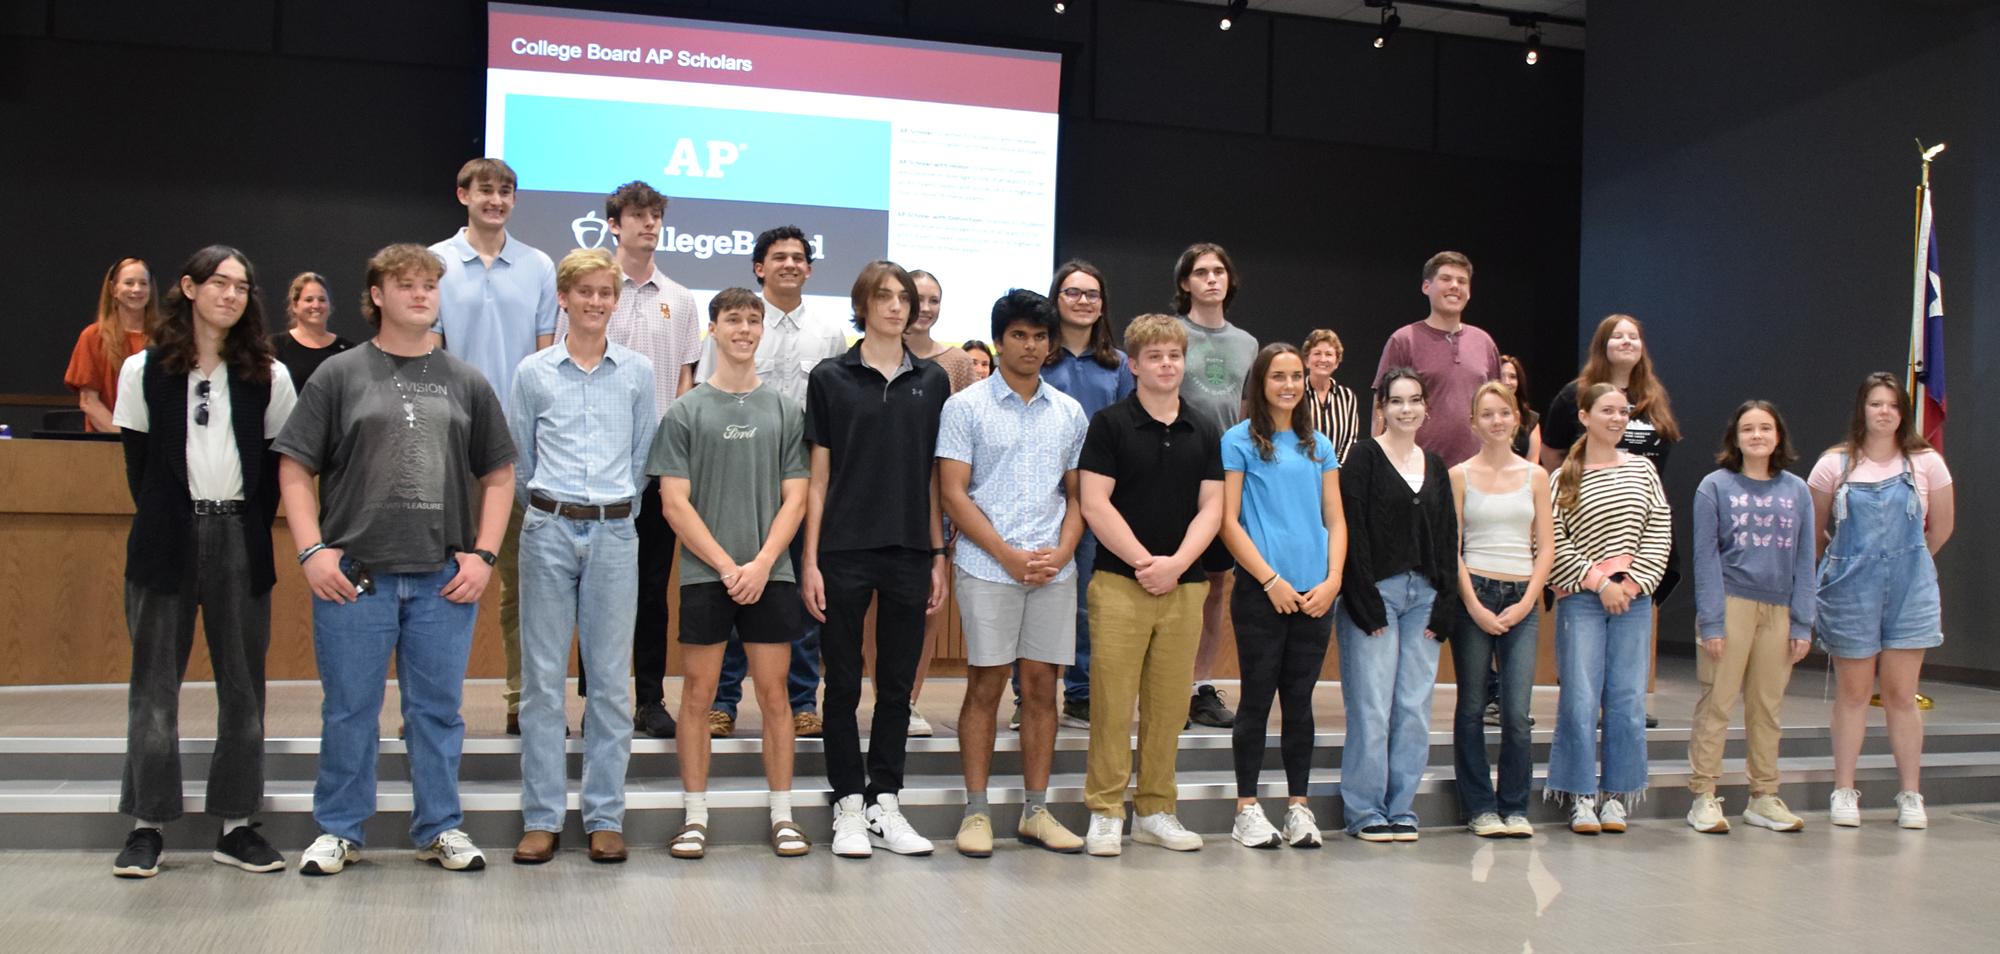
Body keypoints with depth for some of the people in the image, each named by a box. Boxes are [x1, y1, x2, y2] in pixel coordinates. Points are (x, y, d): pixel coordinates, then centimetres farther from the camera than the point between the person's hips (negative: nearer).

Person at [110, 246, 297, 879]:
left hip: (241, 538, 1)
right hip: (167, 539, -1)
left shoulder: (268, 375, 6)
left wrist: (252, 529, 2)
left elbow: (278, 461, 7)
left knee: (243, 684, 3)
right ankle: (148, 824, 11)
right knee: (154, 682, 3)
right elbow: (138, 460, 6)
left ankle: (236, 824, 11)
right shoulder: (144, 370, 4)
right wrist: (165, 526, 2)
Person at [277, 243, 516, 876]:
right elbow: (294, 469, 2)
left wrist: (483, 554, 1)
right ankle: (339, 830, 22)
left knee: (438, 709, 9)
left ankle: (441, 827, 22)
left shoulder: (467, 383, 9)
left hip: (444, 579, 2)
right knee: (349, 710, 7)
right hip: (353, 574, -1)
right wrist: (313, 550, -8)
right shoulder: (340, 376, 3)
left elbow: (498, 475, 11)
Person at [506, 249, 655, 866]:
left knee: (610, 679, 4)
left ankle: (606, 815, 12)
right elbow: (518, 458, 12)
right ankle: (542, 817, 10)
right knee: (542, 677, 3)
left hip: (614, 532, 0)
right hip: (548, 531, 0)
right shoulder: (533, 373, 4)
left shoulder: (638, 371, 5)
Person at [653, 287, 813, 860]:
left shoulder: (785, 410, 8)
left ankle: (783, 816, 13)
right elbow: (675, 502, -2)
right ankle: (695, 817, 13)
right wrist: (728, 565, -10)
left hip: (770, 574, 1)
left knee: (774, 695, 5)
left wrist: (761, 564, -9)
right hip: (705, 574, -1)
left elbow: (795, 497, 4)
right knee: (698, 695, 3)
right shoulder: (686, 412, 3)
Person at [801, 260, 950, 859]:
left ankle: (884, 803, 18)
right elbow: (818, 476, 0)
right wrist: (810, 560, -5)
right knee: (844, 683, 4)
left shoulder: (932, 382, 9)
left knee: (898, 684, 8)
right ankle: (848, 805, 14)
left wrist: (938, 556, 6)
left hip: (909, 551, 3)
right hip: (845, 550, -2)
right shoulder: (831, 378, 1)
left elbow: (936, 477, 10)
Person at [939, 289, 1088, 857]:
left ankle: (1036, 812, 15)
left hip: (1054, 571, 4)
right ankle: (976, 811, 9)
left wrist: (1060, 552, -5)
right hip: (987, 568, -3)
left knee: (1042, 687, 6)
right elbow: (954, 494, -5)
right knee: (985, 687, 0)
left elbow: (1077, 494, 14)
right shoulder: (966, 406, 1)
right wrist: (1010, 555, -11)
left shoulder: (1069, 412, 12)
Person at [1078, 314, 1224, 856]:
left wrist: (1176, 563, -9)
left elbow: (1211, 508, 7)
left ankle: (1154, 811, 18)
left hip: (1184, 585, 4)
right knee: (1112, 703, -3)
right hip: (1120, 582, -4)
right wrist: (1144, 561, -12)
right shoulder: (1109, 424, -1)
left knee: (1168, 705, 8)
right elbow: (1094, 504, -8)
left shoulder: (1204, 434, 11)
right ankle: (1105, 812, 6)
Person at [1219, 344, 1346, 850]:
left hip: (1315, 594, 4)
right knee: (1258, 697, 1)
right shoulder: (1239, 441, 0)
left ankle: (1298, 806, 17)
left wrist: (1332, 580, -2)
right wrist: (1271, 579, -12)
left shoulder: (1319, 445, 14)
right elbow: (1228, 522, -6)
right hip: (1261, 590, -4)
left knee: (1300, 699, 9)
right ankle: (1247, 808, 10)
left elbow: (1335, 519, 12)